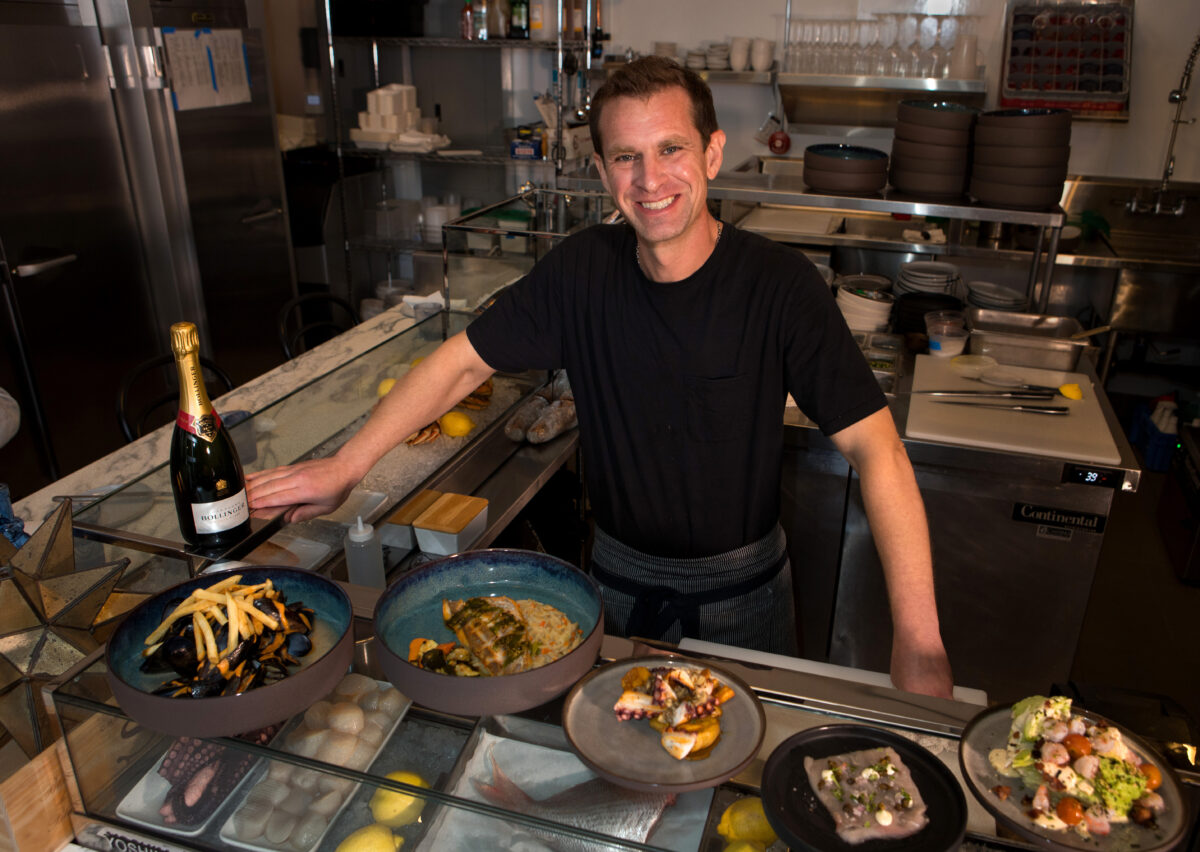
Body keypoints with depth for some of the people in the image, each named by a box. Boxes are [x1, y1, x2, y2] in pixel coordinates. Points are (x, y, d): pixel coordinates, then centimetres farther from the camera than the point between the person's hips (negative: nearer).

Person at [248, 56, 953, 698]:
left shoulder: (778, 283, -21)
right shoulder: (583, 269, -12)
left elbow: (877, 449, -25)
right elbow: (465, 360, -3)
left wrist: (918, 639, -33)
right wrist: (346, 466, -7)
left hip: (742, 592, -2)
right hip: (620, 580, 2)